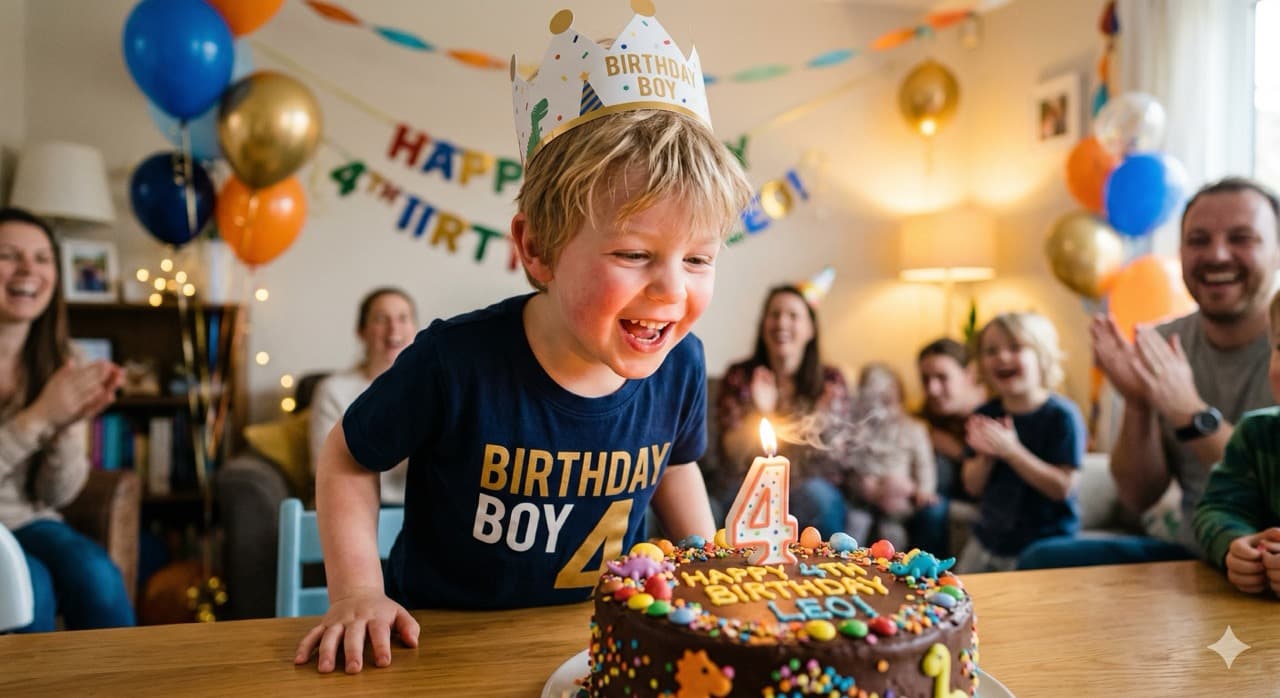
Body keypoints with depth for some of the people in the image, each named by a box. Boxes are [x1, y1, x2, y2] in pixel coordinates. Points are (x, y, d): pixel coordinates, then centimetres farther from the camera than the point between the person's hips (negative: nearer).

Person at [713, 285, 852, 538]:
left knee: (815, 495, -31)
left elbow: (832, 450, -3)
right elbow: (732, 454, -7)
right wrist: (760, 413, -23)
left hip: (814, 488, 1)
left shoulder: (831, 379, 2)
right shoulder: (739, 376, 0)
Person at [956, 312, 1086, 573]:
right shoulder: (984, 414, 1)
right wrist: (986, 455, -18)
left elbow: (1062, 487, -20)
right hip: (986, 539, 6)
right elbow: (973, 486, 2)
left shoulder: (1062, 415, -15)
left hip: (1040, 546, -5)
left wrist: (1011, 450, -28)